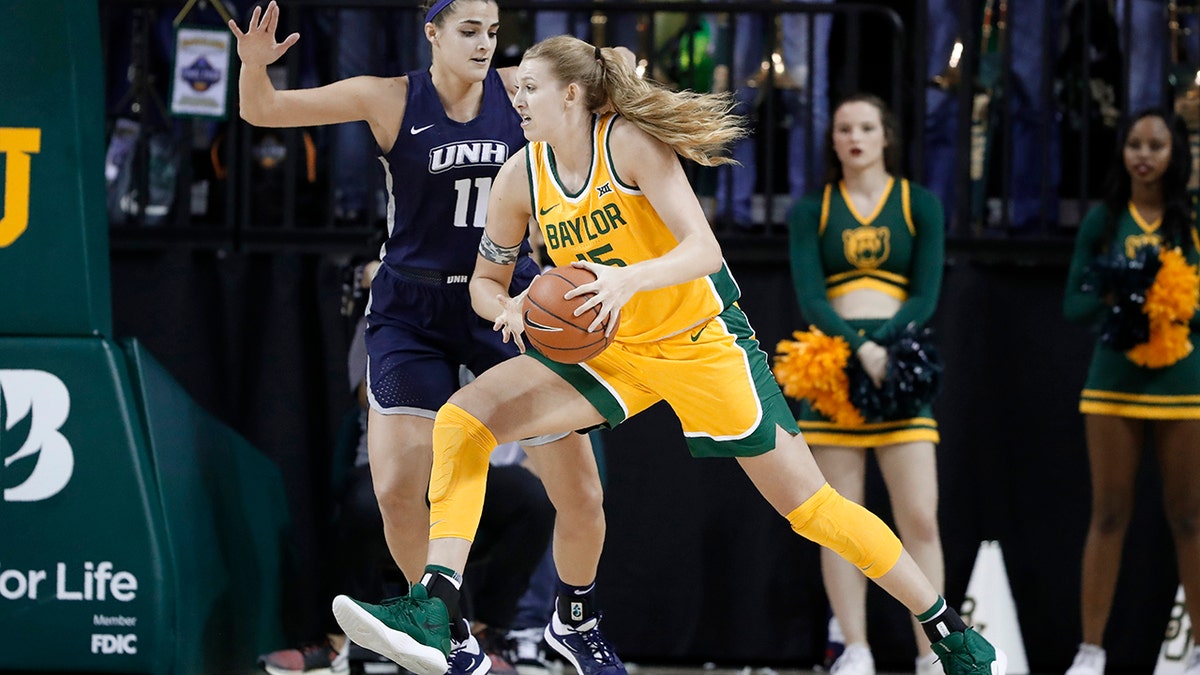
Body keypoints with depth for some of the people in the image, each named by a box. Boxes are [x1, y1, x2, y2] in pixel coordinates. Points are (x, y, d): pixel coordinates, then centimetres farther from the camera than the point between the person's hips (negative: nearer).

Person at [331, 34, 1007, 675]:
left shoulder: (630, 143, -20)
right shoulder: (520, 179, -6)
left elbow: (704, 251, -29)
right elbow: (486, 281, 6)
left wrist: (629, 280, -47)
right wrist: (509, 309, -18)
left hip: (703, 341, -5)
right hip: (612, 352, 5)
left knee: (810, 505, -4)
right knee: (462, 419, -16)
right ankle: (434, 616, -22)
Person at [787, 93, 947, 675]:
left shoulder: (918, 205, 9)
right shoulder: (812, 211, 10)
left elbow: (925, 295, 1)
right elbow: (809, 295, -3)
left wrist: (881, 343, -16)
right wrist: (858, 348, -20)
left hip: (899, 361, -1)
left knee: (920, 518, -9)